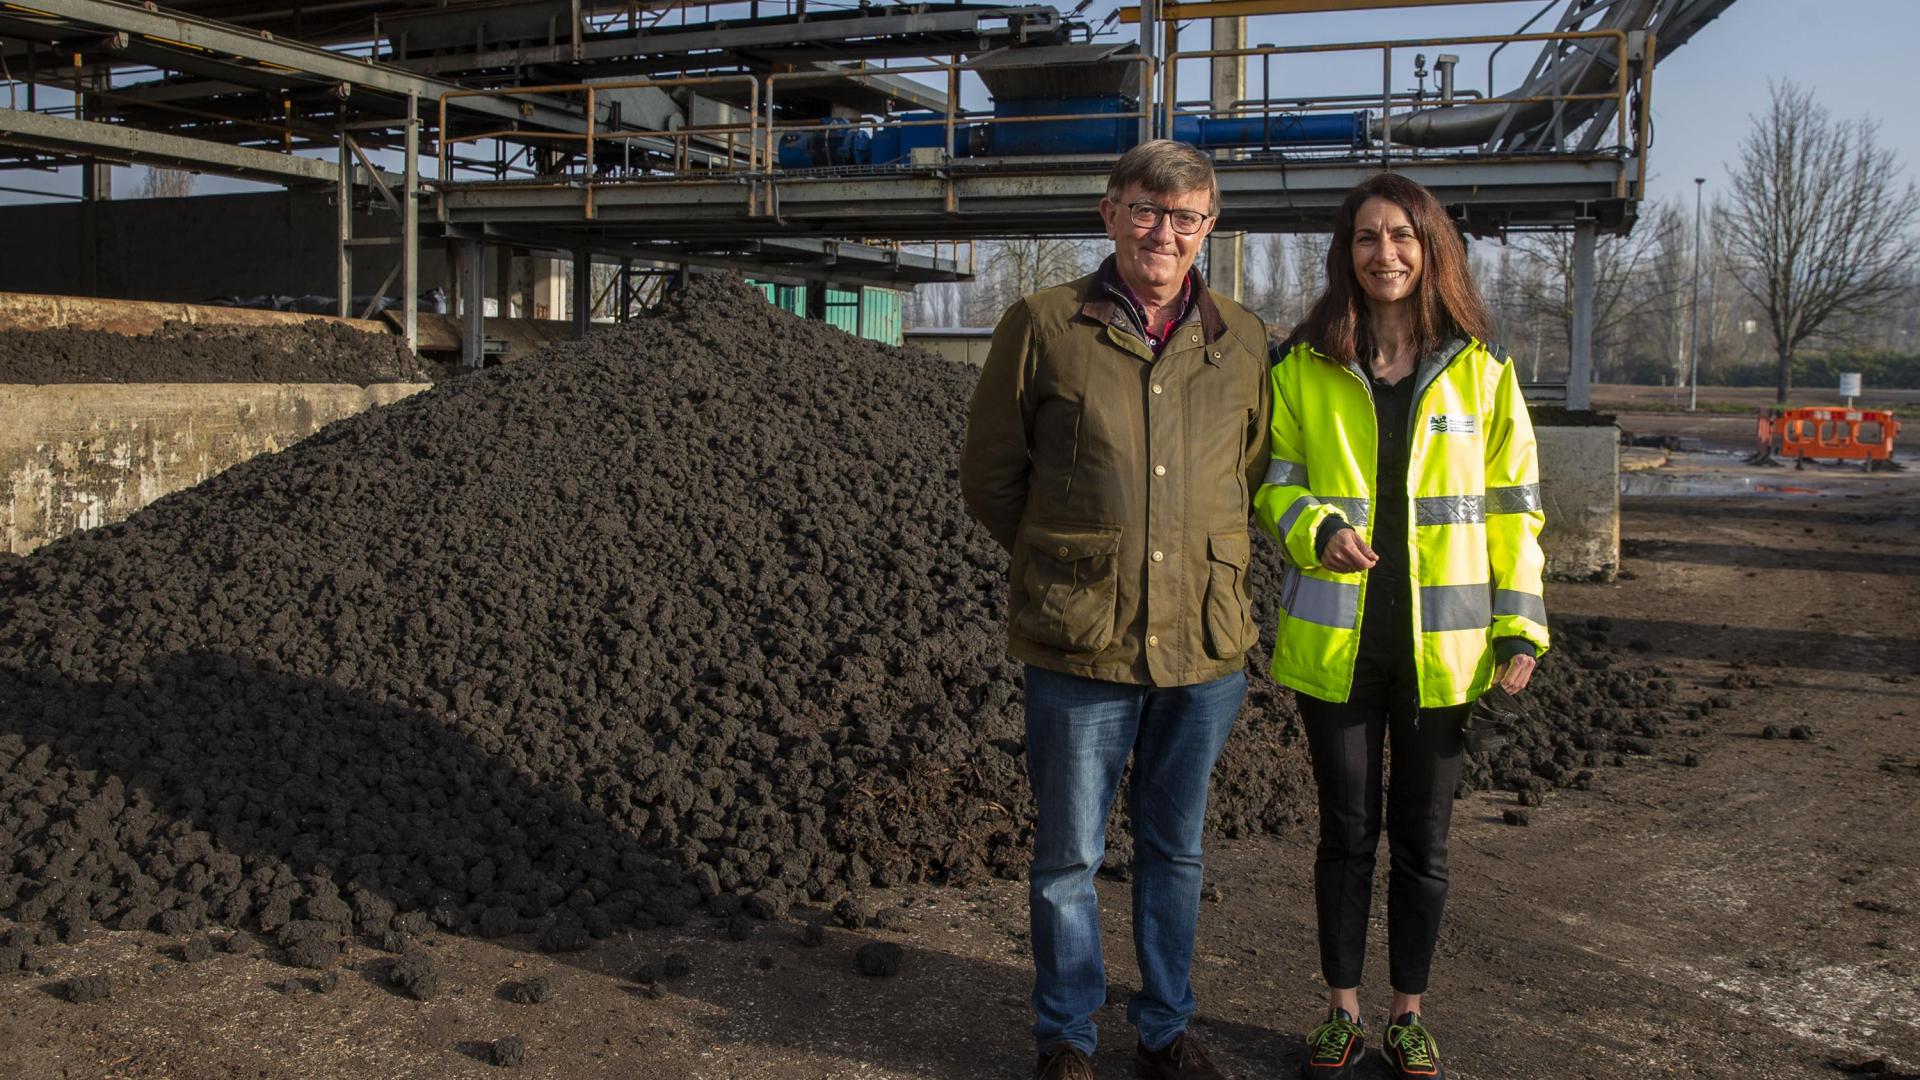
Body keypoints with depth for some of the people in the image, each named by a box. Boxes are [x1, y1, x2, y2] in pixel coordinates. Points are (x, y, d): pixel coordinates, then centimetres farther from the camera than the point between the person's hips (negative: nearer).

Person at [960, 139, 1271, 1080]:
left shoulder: (1242, 343, 6)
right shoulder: (1043, 326, -2)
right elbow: (989, 476, 4)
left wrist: (1210, 571, 11)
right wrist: (1066, 565, 7)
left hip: (1205, 646, 3)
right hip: (1080, 646, -2)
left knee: (1176, 852, 16)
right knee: (1069, 857, 9)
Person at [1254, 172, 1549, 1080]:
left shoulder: (1481, 372, 2)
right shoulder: (1302, 368, 0)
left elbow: (1511, 505, 5)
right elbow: (1273, 481, 5)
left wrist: (1520, 624, -3)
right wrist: (1318, 528, -16)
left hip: (1442, 645, 0)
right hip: (1335, 639, 0)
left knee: (1423, 837, 10)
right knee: (1347, 830, 10)